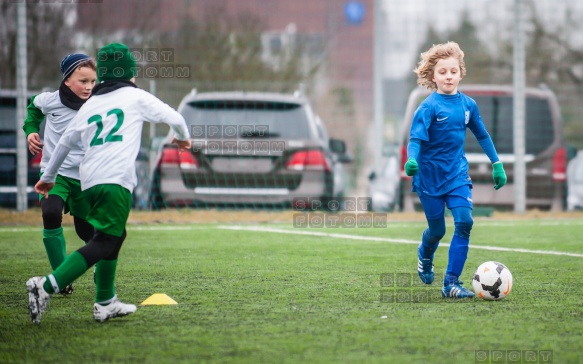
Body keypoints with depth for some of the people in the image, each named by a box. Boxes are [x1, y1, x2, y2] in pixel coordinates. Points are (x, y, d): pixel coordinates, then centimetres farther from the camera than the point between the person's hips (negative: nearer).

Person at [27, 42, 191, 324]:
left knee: (115, 235, 22)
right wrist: (182, 137, 36)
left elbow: (65, 141, 25)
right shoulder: (135, 97, 8)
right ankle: (47, 287, -29)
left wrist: (48, 177, 37)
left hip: (89, 183, 7)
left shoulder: (90, 104, 21)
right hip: (115, 181, -7)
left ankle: (105, 303, 19)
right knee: (103, 243, -13)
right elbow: (173, 117, 13)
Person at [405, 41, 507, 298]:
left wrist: (496, 164, 16)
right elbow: (416, 137, -23)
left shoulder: (467, 104, 2)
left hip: (457, 173, 4)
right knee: (437, 230, 6)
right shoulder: (429, 107, -13)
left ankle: (451, 282, -12)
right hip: (430, 176, -3)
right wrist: (411, 160, -42)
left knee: (464, 222, -16)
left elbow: (482, 135, 15)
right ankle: (425, 257, 44)